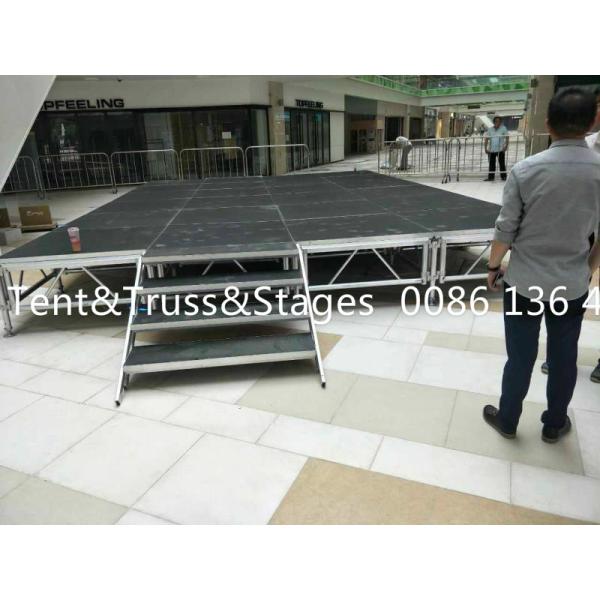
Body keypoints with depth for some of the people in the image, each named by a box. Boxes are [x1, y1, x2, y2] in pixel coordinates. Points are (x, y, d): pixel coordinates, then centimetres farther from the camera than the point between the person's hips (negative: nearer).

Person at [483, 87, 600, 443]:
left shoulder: (526, 170, -13)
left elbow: (506, 230, -10)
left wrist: (493, 266, 7)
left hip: (524, 282, -1)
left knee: (520, 358, 12)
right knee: (564, 359, 17)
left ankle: (507, 420, 30)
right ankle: (555, 424, 36)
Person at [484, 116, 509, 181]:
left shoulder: (503, 128, 2)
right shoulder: (490, 129, 9)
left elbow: (507, 138, -1)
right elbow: (487, 139, 9)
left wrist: (506, 146, -14)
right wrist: (486, 148, 0)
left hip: (500, 150, -3)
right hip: (491, 150, 3)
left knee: (502, 164, -2)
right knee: (491, 164, 7)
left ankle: (503, 177, 4)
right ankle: (490, 177, 14)